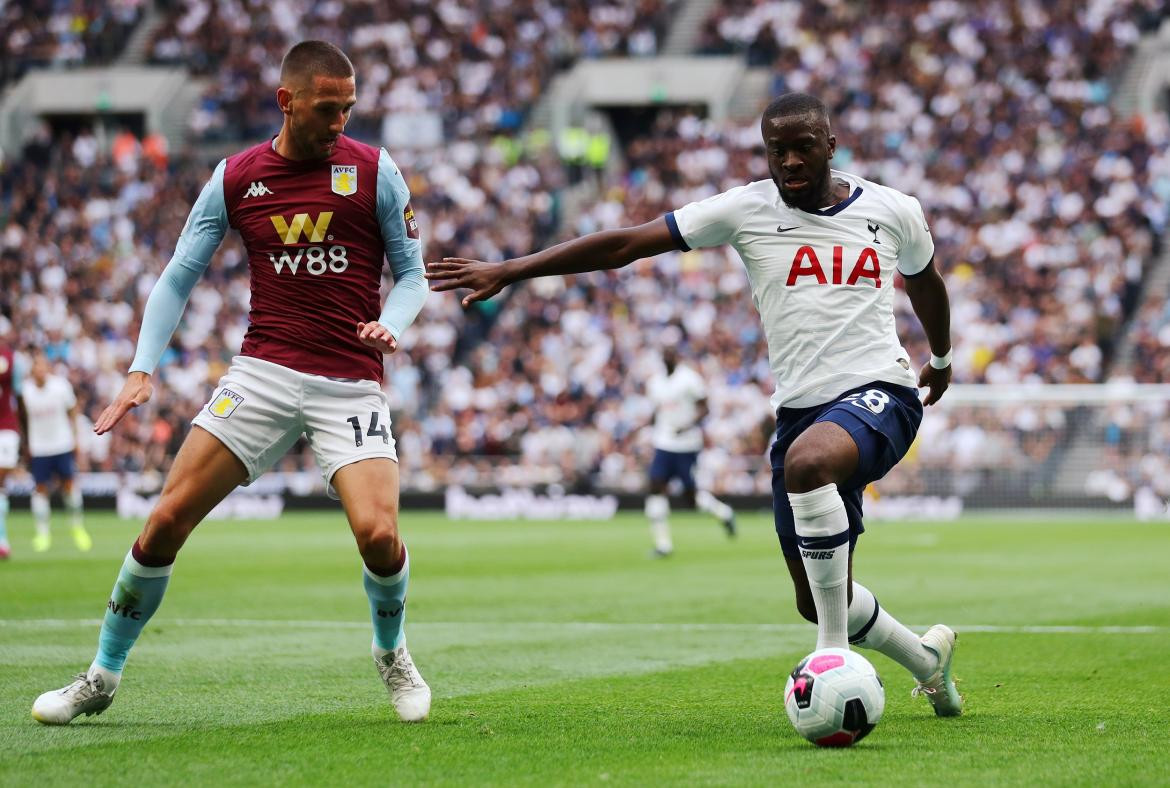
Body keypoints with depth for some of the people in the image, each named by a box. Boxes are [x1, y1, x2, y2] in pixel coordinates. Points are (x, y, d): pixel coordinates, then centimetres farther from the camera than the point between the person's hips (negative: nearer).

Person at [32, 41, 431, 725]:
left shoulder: (375, 172, 1)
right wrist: (143, 369, -2)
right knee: (169, 519, -8)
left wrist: (390, 326, -13)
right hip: (264, 374, 2)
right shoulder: (234, 179, 5)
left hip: (352, 382, -1)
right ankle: (103, 677, 9)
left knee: (378, 533, -21)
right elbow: (178, 278, 10)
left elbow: (412, 274, 8)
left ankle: (393, 654, 12)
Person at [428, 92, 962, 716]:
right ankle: (927, 661, 36)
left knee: (807, 461, -38)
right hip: (798, 407, 3)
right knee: (817, 601, 5)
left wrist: (941, 358, 43)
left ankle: (835, 657, -29)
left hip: (878, 391, -3)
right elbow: (625, 245, -1)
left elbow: (925, 281, 27)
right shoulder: (748, 209, 2)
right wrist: (507, 271, -7)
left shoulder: (894, 211, 4)